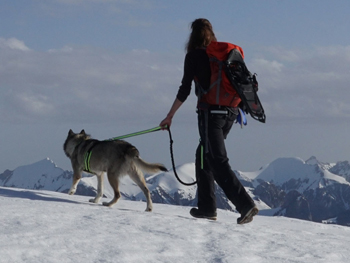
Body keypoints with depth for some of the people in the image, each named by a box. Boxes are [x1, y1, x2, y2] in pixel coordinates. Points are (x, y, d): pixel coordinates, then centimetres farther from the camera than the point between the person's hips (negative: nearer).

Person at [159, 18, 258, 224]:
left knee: (219, 162, -8)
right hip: (229, 112, 7)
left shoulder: (194, 55, -3)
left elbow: (185, 90, -7)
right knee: (204, 156, 19)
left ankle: (246, 205, -21)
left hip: (210, 111, -7)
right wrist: (237, 109, 28)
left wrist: (170, 116, -1)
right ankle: (207, 207, 16)